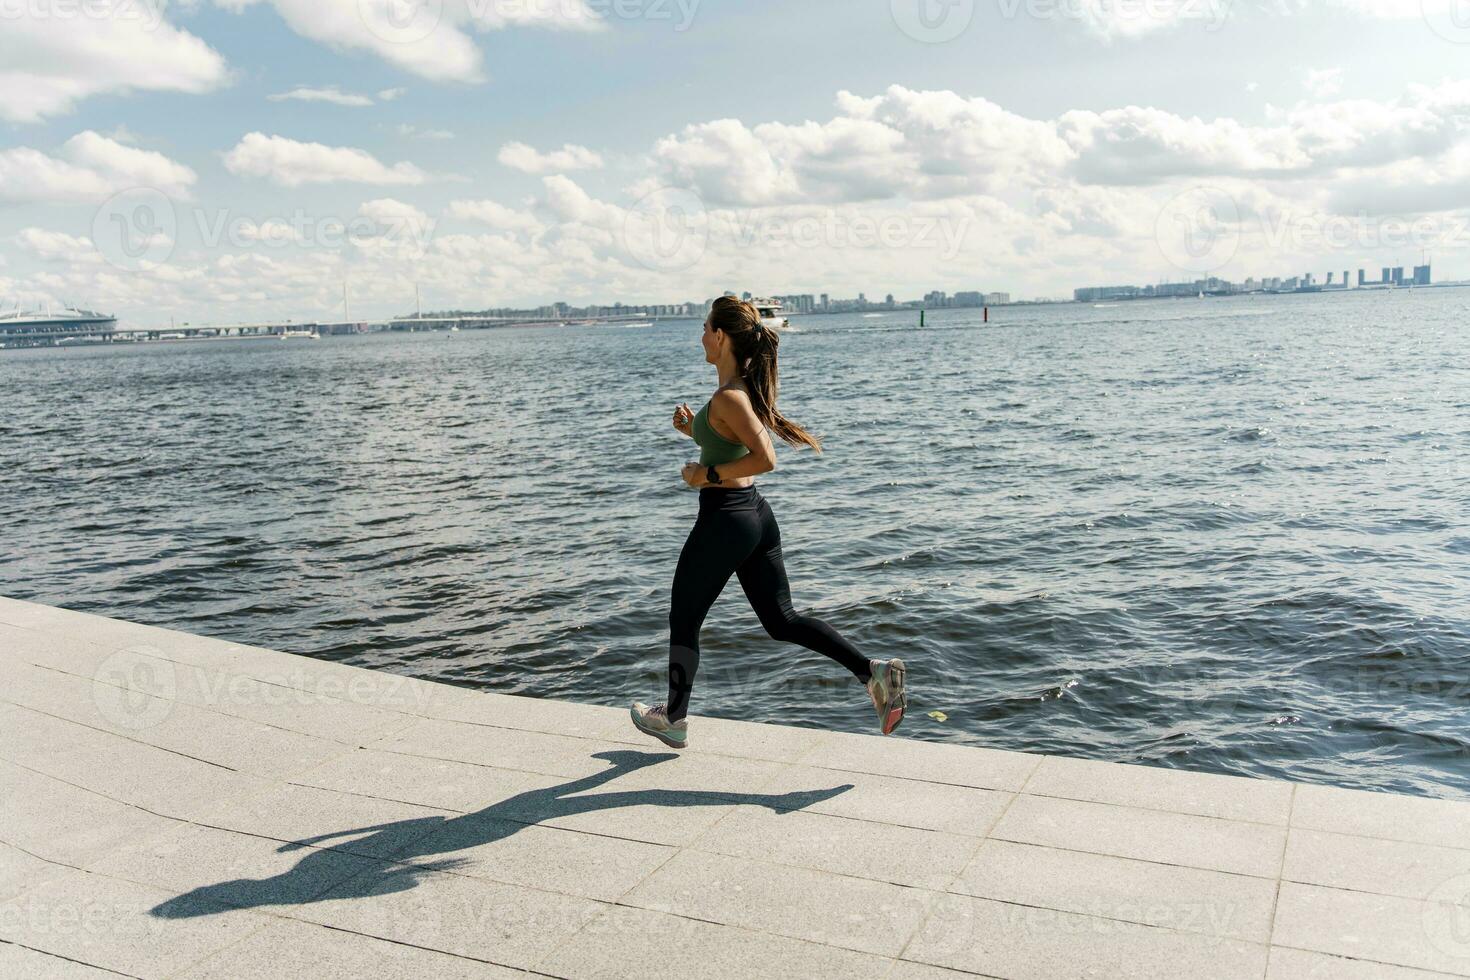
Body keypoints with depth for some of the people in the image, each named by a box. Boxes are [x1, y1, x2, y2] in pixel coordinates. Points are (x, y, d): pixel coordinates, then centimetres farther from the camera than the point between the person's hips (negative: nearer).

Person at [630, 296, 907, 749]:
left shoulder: (728, 397, -19)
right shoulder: (746, 388, 10)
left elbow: (764, 459, -28)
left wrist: (706, 473, -18)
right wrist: (694, 429, 9)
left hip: (724, 520, -9)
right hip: (755, 513, 9)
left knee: (683, 621, 12)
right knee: (782, 621, 12)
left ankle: (673, 719, 28)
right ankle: (872, 671, -1)